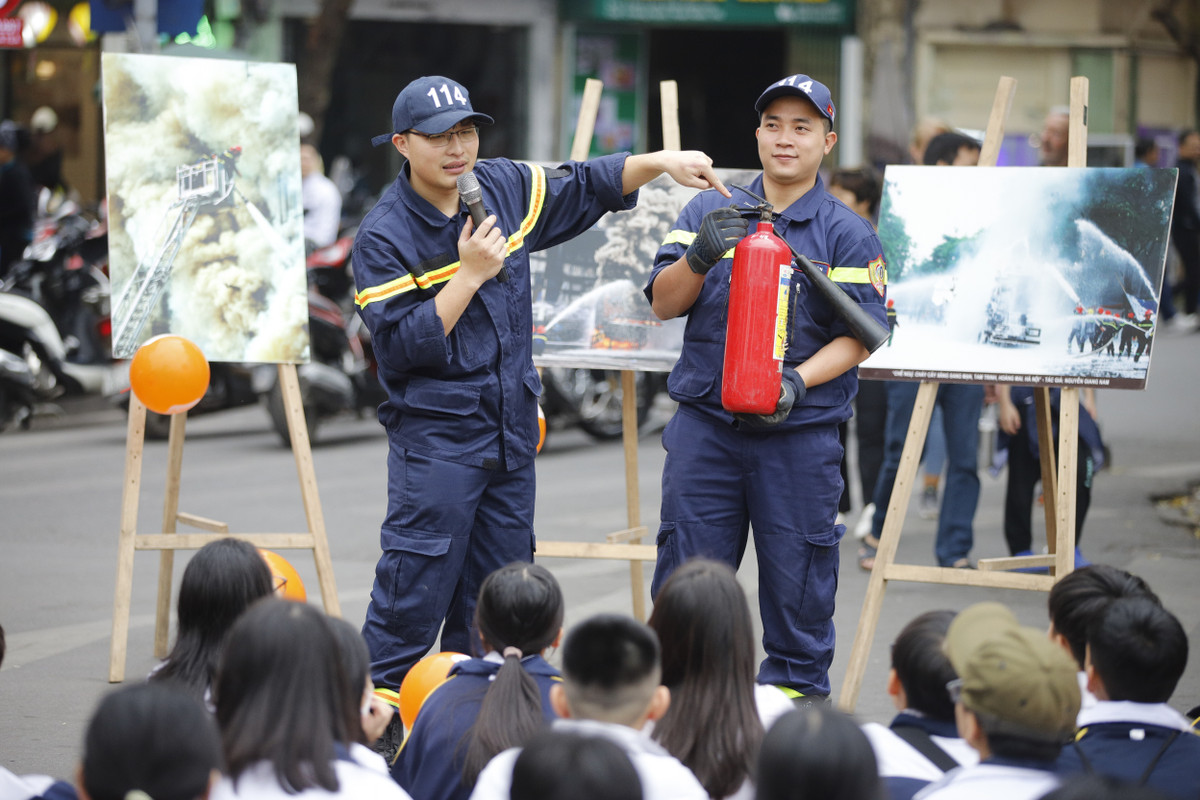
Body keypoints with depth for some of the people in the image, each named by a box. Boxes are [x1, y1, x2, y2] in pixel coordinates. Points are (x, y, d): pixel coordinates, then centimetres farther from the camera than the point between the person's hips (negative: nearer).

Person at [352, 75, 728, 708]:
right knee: (416, 585, -9)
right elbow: (400, 347, -20)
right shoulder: (383, 235, -13)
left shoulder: (505, 188, 4)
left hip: (512, 428, 6)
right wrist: (470, 274, -22)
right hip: (435, 435, -6)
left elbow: (588, 186, 19)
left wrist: (661, 162, 5)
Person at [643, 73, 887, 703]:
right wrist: (699, 256, -17)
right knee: (686, 570, 2)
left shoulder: (848, 235, 3)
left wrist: (797, 382, -19)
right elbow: (663, 304, 4)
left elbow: (860, 334, -2)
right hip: (704, 425, 1)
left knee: (797, 578, 4)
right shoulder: (708, 212, 9)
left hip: (801, 434, -1)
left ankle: (796, 687, 18)